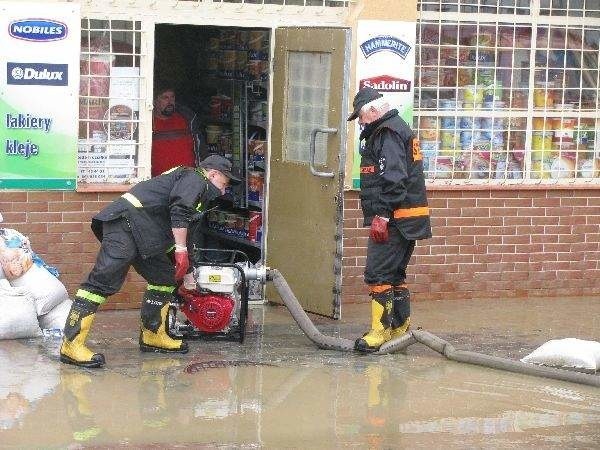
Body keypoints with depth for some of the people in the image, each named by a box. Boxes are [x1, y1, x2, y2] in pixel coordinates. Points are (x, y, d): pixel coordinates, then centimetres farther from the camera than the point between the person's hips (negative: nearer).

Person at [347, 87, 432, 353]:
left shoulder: (388, 134, -12)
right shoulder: (397, 129, 22)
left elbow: (393, 179, -22)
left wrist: (382, 214, -24)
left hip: (394, 219, -11)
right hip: (407, 220, 11)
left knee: (378, 274, -10)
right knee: (396, 274, 16)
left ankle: (381, 331, -11)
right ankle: (401, 328, 21)